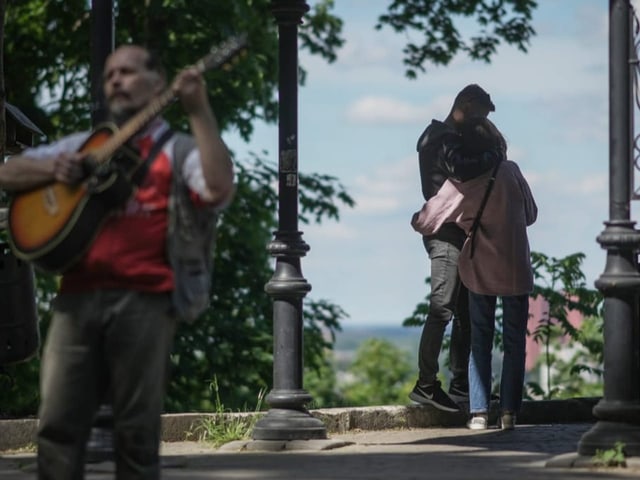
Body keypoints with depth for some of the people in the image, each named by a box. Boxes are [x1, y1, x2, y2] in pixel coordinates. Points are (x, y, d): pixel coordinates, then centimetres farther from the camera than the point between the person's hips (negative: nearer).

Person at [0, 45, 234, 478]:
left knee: (137, 434, -1)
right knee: (58, 425, -3)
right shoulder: (83, 145, 22)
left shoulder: (179, 151, 9)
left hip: (144, 301, -3)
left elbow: (220, 190, -11)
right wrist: (54, 168, -1)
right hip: (79, 295, 3)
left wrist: (200, 112, -14)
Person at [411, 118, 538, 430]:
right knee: (514, 342, 6)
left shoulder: (459, 184, -8)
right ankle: (509, 411, 0)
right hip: (516, 272, 0)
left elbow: (424, 222, -5)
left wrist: (415, 219, 18)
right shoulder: (511, 172, -5)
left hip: (480, 271, 0)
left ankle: (478, 412, 1)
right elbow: (531, 214, 7)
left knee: (480, 342, 9)